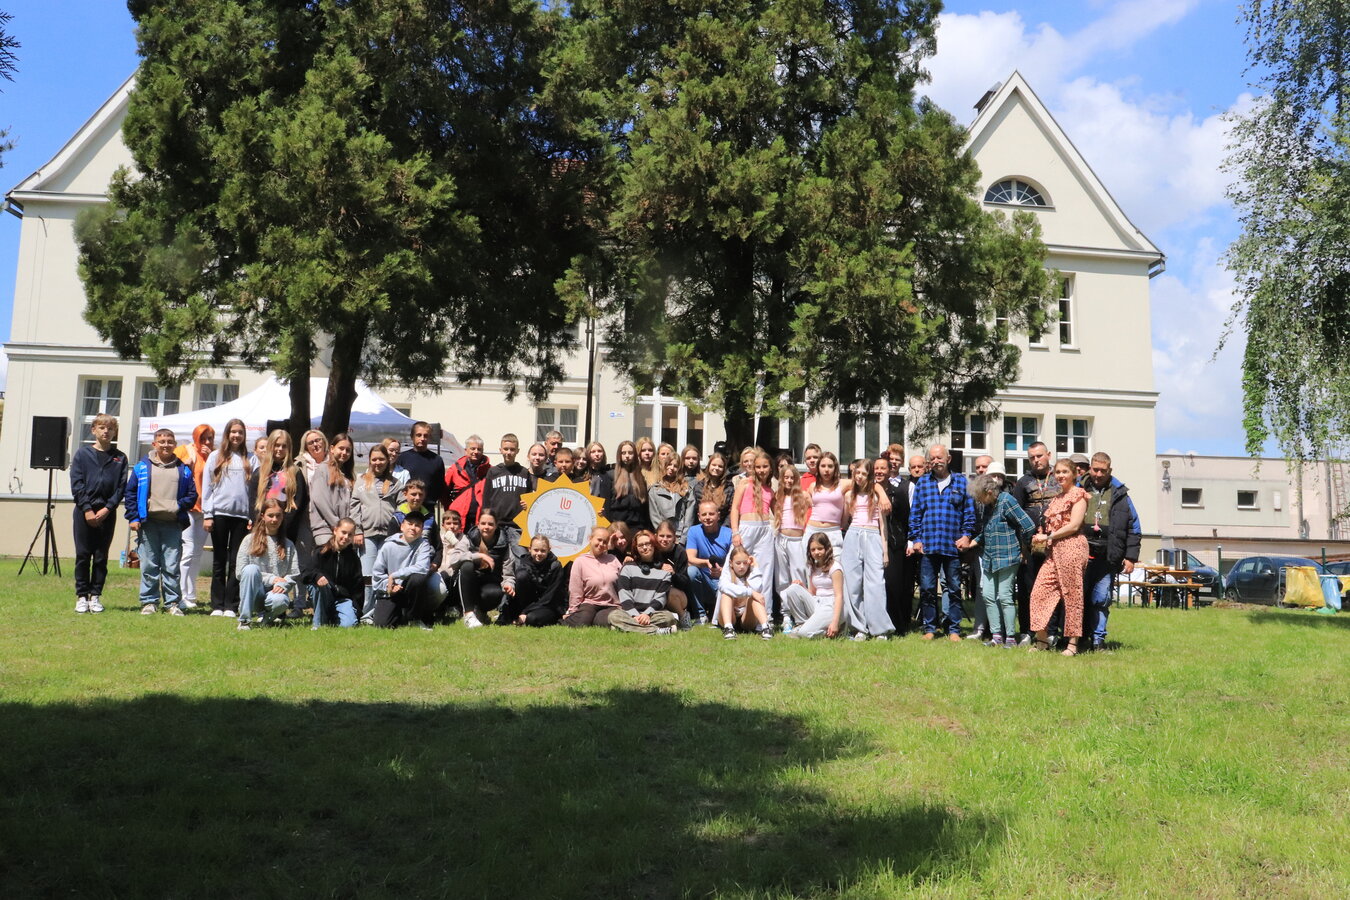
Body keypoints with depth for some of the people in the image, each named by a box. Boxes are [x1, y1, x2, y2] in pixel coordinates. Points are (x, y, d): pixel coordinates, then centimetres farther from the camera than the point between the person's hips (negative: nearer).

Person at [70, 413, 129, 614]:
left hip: (107, 513, 1)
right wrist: (87, 509, -10)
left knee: (101, 557, 4)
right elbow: (76, 484, -1)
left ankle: (96, 596, 11)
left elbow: (121, 487, 3)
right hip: (84, 511, -1)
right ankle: (82, 596, 8)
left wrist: (107, 509, -9)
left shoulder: (120, 458, 8)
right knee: (83, 555, 2)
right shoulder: (82, 454, 5)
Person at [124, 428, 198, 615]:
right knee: (149, 566, 3)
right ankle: (148, 601, 10)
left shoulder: (183, 470, 9)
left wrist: (180, 506, -6)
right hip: (148, 523, 0)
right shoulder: (142, 468, 7)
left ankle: (173, 602, 8)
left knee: (172, 566, 2)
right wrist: (133, 517, -1)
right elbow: (129, 493, 7)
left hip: (173, 524, 0)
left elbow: (192, 494, 11)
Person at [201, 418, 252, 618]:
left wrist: (254, 517, -2)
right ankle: (217, 605, 8)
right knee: (219, 561, 4)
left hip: (242, 515, 0)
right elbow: (207, 486, 5)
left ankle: (231, 606, 4)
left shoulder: (250, 460, 9)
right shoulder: (215, 457, 7)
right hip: (220, 513, 0)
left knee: (237, 562, 1)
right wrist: (207, 515, -3)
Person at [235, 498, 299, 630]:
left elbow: (294, 575, 6)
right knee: (252, 568, -31)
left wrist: (282, 584, -17)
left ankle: (268, 616, 2)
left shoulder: (288, 545, 13)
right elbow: (240, 571, -2)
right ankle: (244, 620, -23)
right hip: (253, 593, 0)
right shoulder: (250, 541, 7)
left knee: (280, 601, -37)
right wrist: (272, 578, -9)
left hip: (275, 592, 0)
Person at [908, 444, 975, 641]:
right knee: (927, 589, 2)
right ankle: (929, 628, 12)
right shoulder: (922, 483, 9)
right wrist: (916, 539, 2)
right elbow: (915, 513, 9)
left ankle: (954, 629, 12)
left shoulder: (961, 481, 7)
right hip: (927, 544, 1)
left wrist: (966, 535, -3)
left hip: (953, 544, -1)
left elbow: (969, 511, 7)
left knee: (954, 589, 4)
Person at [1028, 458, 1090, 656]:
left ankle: (1073, 643, 4)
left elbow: (1074, 525, -12)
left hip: (1071, 547, -8)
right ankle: (1042, 639, 6)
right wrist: (1040, 537, 6)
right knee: (1040, 591, -1)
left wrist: (1048, 537, -10)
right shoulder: (1057, 498, 21)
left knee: (1072, 595, -2)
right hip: (1053, 550, 8)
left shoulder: (1078, 494, -3)